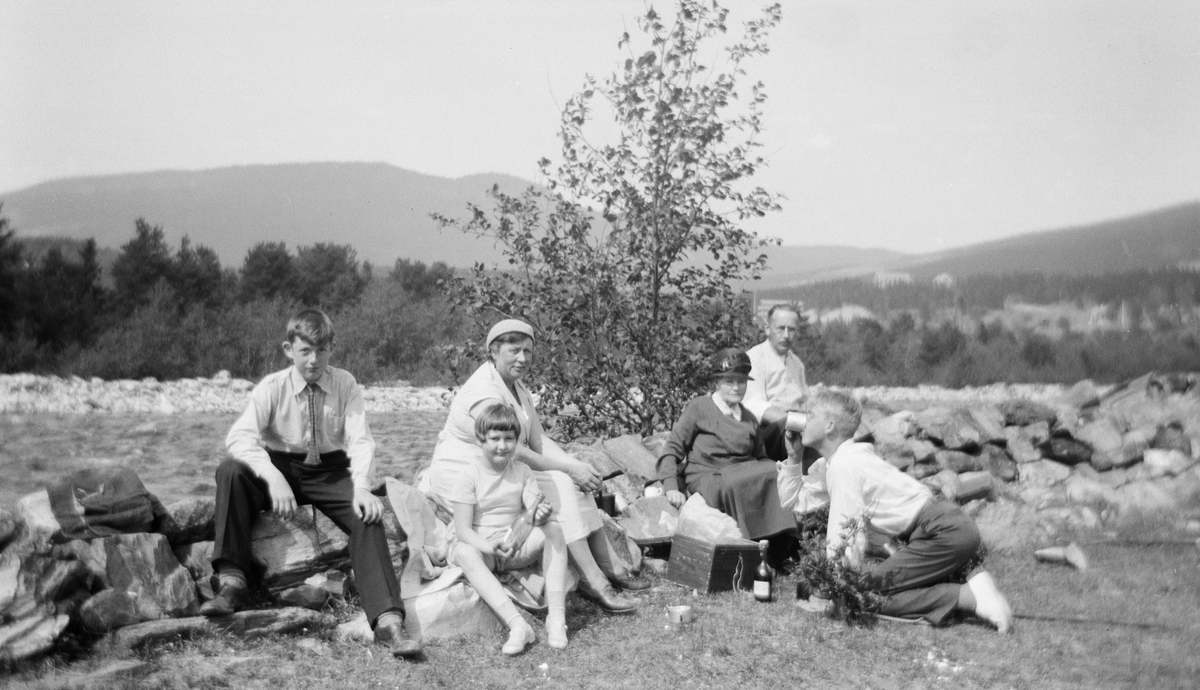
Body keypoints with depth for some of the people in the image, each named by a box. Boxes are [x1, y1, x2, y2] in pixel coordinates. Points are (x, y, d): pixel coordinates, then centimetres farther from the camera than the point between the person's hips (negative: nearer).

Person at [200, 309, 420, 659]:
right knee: (230, 471, -27)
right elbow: (239, 437, -21)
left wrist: (361, 486, -33)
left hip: (330, 473, 0)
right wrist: (273, 477, -37)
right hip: (280, 470, 0)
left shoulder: (345, 385, -6)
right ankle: (232, 581, -25)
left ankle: (387, 619, -35)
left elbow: (360, 440, -13)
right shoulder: (272, 387, -9)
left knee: (367, 515, -28)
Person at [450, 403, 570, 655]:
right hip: (479, 545, -3)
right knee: (464, 553, -38)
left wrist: (540, 514, -32)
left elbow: (534, 509, -6)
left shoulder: (522, 472, 6)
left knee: (553, 530, -25)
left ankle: (556, 616, -32)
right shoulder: (469, 476, -5)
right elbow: (463, 529, -12)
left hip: (516, 547, 3)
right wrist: (489, 546, -32)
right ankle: (517, 625, -50)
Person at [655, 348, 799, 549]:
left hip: (744, 477, 5)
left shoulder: (749, 419, 20)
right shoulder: (698, 408, 4)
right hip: (706, 478, -4)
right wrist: (671, 488, -14)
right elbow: (671, 450, 1)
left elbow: (760, 457, 20)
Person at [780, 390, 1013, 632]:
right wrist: (792, 456, 18)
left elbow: (845, 534, -14)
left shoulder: (843, 465, -10)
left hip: (943, 531, -9)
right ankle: (970, 583, 4)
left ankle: (968, 597, -17)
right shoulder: (832, 463, 18)